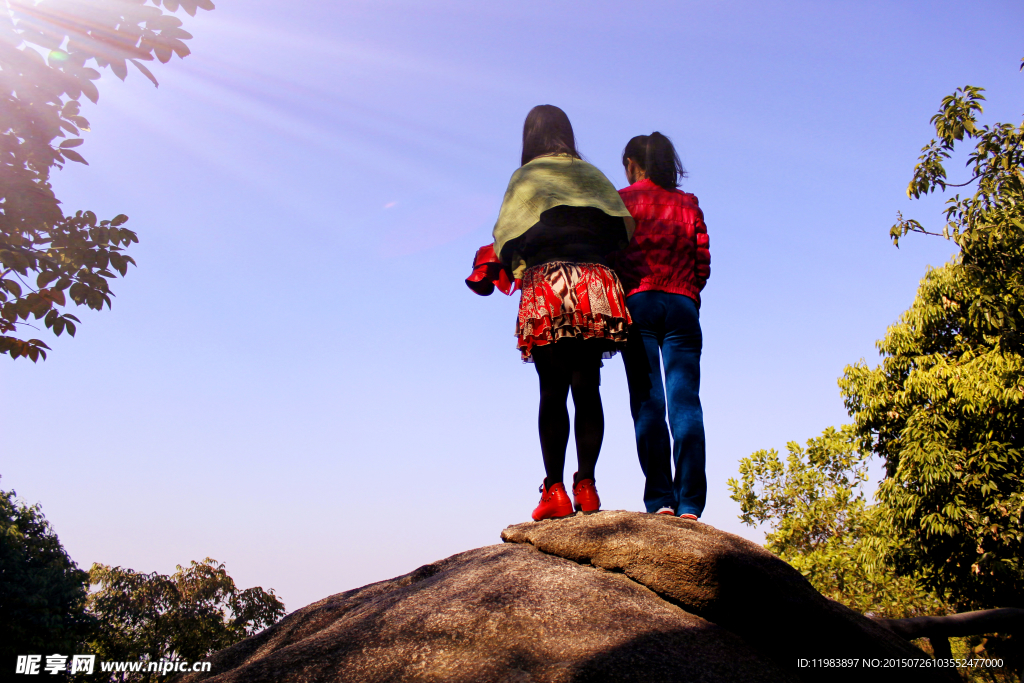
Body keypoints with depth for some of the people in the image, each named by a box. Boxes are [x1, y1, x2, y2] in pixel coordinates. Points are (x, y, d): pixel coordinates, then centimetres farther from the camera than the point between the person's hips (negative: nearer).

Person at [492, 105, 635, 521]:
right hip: (596, 287, 3)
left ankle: (555, 490, -9)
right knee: (587, 388, 1)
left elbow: (505, 240, 3)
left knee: (553, 390, -5)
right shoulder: (591, 175, 20)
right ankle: (586, 484, -4)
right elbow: (624, 229, 11)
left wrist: (513, 267, 21)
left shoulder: (525, 177, 11)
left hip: (545, 286, -3)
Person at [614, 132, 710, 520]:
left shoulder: (623, 200, 7)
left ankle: (660, 499, -11)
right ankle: (689, 503, -8)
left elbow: (610, 254, 0)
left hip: (637, 302, -2)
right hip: (682, 306, 3)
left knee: (647, 403, -5)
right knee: (685, 401, -3)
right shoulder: (689, 204, 16)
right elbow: (703, 262, 10)